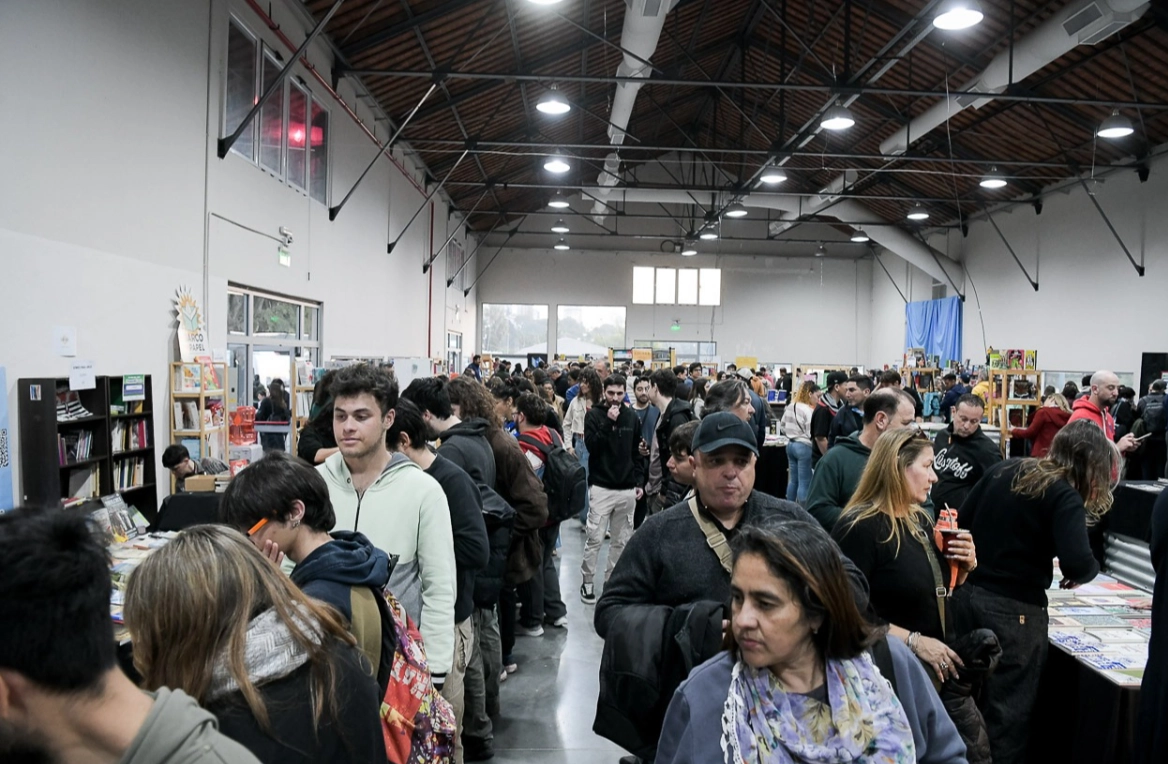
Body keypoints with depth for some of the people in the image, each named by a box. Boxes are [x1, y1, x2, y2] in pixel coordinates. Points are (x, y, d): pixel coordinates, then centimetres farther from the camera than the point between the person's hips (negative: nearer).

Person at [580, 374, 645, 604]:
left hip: (627, 489, 4)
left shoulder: (632, 417, 8)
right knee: (595, 538, -4)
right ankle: (587, 582, 9)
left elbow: (636, 452, 13)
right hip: (601, 487, -3)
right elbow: (592, 446, -14)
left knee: (621, 540, 8)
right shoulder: (595, 414, -2)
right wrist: (608, 422, -21)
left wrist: (639, 482, 8)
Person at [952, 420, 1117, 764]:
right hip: (1013, 608, -6)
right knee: (1008, 711, 8)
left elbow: (961, 522, 9)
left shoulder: (1004, 470, 6)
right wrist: (1088, 569, -2)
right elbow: (1077, 565, -24)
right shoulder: (1065, 496, -12)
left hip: (968, 592, 6)